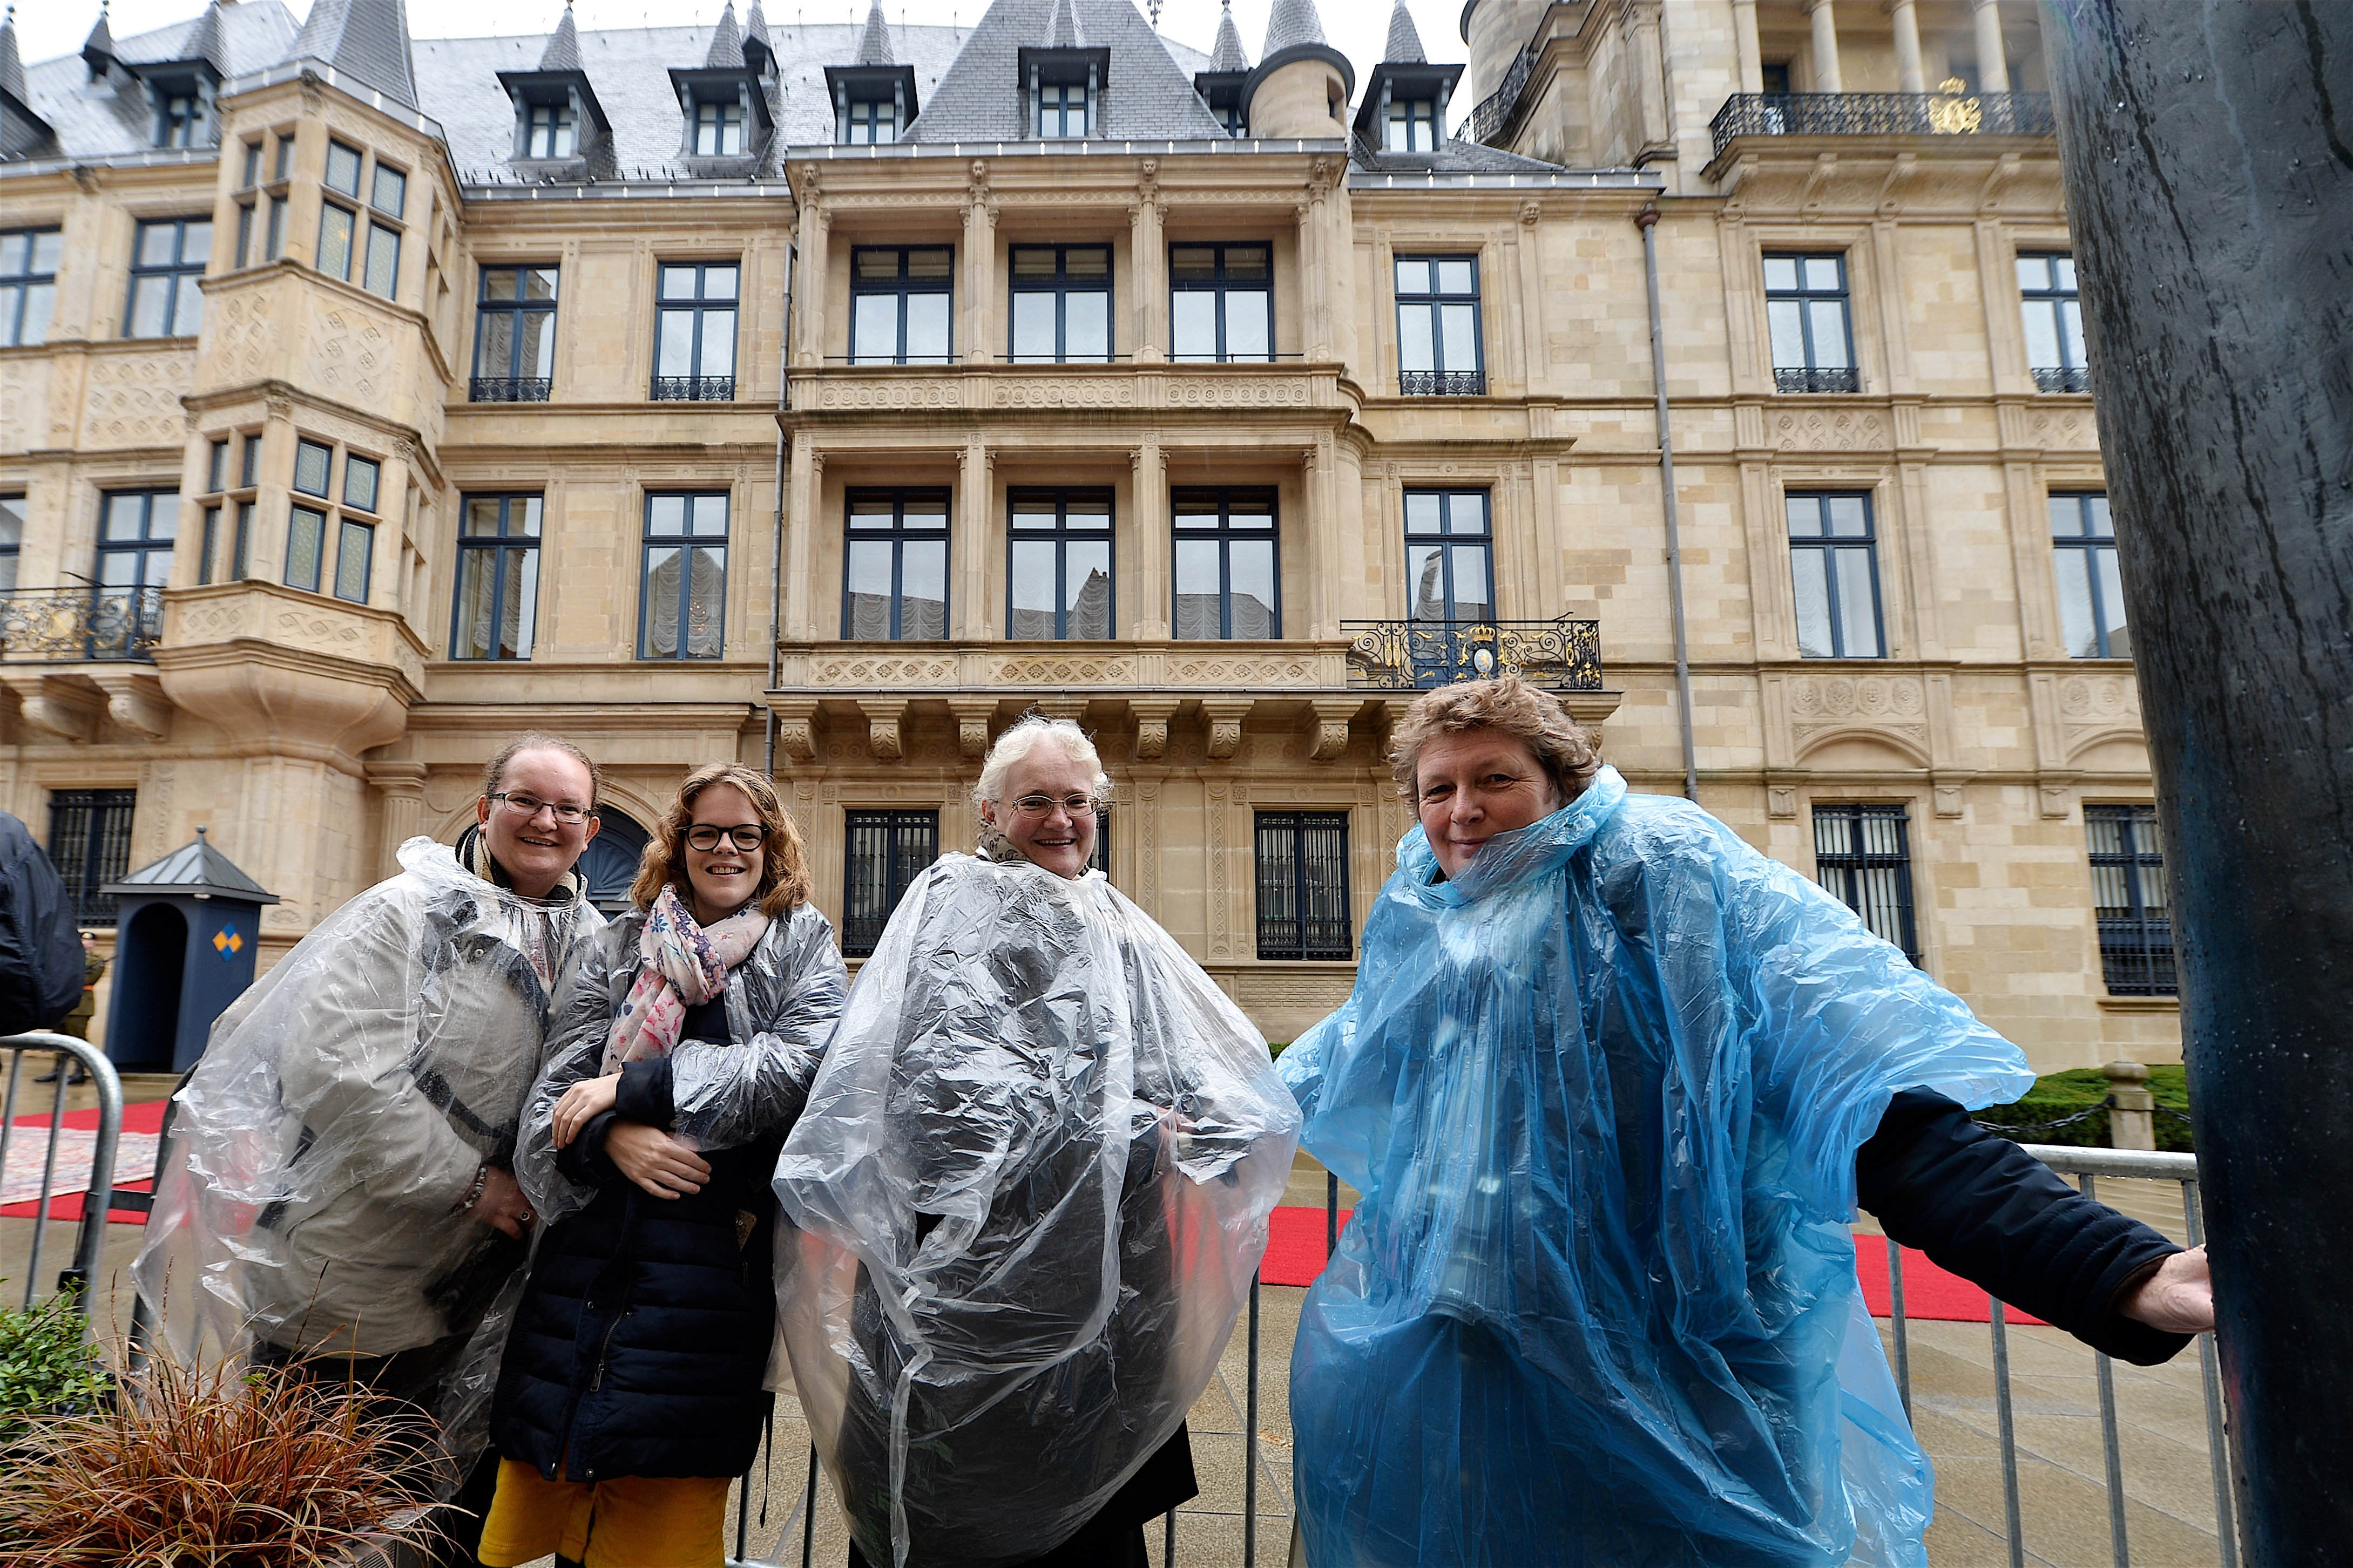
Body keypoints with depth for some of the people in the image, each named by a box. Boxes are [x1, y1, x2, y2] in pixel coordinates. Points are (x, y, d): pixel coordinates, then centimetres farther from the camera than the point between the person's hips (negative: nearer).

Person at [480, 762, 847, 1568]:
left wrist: (632, 1086, -10)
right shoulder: (615, 949, 14)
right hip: (593, 1243, 3)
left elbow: (802, 1063, -9)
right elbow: (556, 1091, 6)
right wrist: (613, 1135, -16)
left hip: (719, 1245, -2)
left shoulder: (805, 943, 8)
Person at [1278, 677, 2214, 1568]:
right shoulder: (1418, 937, 6)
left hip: (1664, 1387, -4)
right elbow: (1307, 1090, 25)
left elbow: (1885, 1116, -19)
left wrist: (2121, 1272, -30)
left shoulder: (1662, 875, -10)